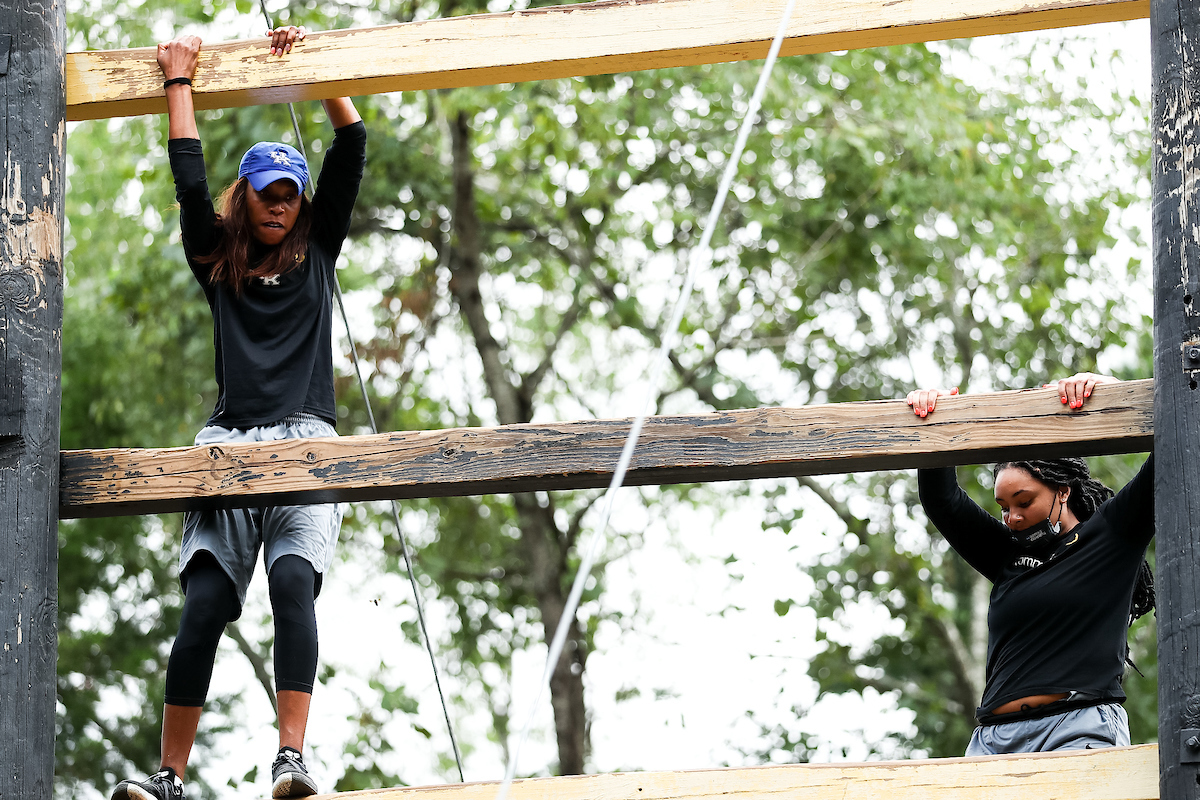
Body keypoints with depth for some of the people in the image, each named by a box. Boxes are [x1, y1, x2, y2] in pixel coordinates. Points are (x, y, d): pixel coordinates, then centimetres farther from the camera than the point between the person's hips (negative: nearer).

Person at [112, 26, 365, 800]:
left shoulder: (316, 255, 20)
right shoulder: (218, 263, 20)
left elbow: (353, 148, 18)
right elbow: (190, 182, 12)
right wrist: (179, 81, 18)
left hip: (305, 444, -1)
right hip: (232, 441, 1)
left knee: (294, 581, -24)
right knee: (204, 604, -12)